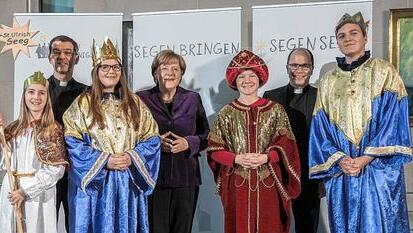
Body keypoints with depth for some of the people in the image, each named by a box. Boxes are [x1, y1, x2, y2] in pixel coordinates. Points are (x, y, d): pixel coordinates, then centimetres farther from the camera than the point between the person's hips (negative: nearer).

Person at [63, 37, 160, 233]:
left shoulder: (134, 103, 9)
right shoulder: (82, 103, 1)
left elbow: (152, 138, 6)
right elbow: (71, 143, -7)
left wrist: (132, 157, -11)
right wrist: (103, 160, -15)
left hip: (129, 184, 3)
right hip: (94, 183, -2)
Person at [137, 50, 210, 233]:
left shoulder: (192, 99, 10)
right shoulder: (142, 99, 4)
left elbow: (206, 136, 11)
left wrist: (188, 143, -8)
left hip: (186, 176, 2)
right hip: (153, 175, -2)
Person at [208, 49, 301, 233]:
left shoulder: (275, 110, 4)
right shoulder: (226, 113, 4)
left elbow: (285, 145, 0)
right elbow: (214, 150, 2)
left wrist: (265, 158, -16)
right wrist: (237, 159, -15)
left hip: (269, 184, 0)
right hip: (238, 184, 0)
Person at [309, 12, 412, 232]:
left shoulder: (384, 72, 2)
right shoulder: (327, 82, 12)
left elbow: (393, 120, -6)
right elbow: (321, 127, 7)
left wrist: (366, 158, -14)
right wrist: (339, 159, -9)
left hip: (379, 168, -3)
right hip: (340, 171, 3)